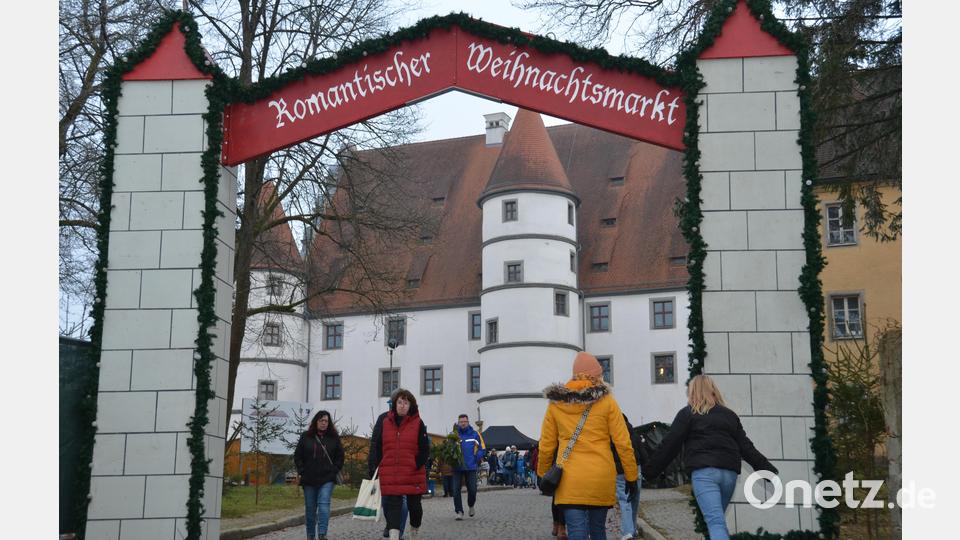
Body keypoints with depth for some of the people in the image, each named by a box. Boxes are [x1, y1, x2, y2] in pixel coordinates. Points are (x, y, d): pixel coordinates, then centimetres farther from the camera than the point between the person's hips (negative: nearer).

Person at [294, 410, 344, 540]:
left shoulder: (334, 438, 4)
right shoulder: (306, 437, 3)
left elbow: (340, 456, 10)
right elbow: (297, 456, 7)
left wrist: (334, 470, 0)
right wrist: (302, 471, -1)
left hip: (327, 479, -1)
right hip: (309, 480, 1)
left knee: (324, 505, -15)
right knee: (310, 508, 8)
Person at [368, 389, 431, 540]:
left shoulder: (417, 423, 1)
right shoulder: (383, 420, 4)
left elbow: (424, 450, 1)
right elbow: (375, 446, 7)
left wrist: (417, 465, -11)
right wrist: (371, 468, 2)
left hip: (413, 474, 0)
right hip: (389, 474, 0)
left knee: (414, 504, 12)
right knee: (392, 504, -7)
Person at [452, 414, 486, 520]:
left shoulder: (474, 434, 2)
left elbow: (482, 448, 6)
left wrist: (476, 459, -4)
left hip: (471, 467, 0)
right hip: (457, 467, 0)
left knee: (472, 490, -1)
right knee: (456, 490, -4)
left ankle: (471, 506, 28)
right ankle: (459, 511, 6)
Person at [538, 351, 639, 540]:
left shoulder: (556, 403, 4)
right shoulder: (606, 401, -1)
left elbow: (546, 446, 8)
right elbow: (623, 443, -2)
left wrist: (543, 475, 21)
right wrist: (631, 475, 7)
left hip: (570, 480, 0)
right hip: (602, 478, 0)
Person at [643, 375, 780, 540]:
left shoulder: (687, 414, 6)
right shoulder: (729, 415, 20)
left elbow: (669, 445, 1)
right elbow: (746, 447, 16)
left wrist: (650, 471, 5)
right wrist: (767, 468, 20)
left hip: (704, 472, -5)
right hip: (729, 472, 5)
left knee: (715, 522, -14)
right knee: (717, 519, 20)